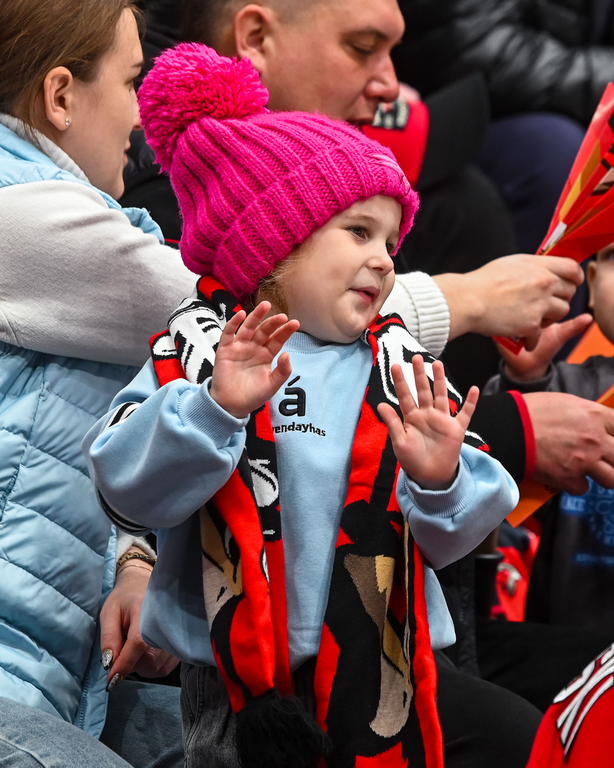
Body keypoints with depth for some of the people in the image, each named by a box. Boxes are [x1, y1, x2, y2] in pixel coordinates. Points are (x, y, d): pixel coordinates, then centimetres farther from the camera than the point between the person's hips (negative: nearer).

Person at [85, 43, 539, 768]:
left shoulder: (399, 363, 7)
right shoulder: (202, 349, -4)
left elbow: (453, 535, 3)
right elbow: (127, 490, -17)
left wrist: (441, 481, -19)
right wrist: (216, 407, -29)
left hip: (383, 664, 4)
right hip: (244, 683, -4)